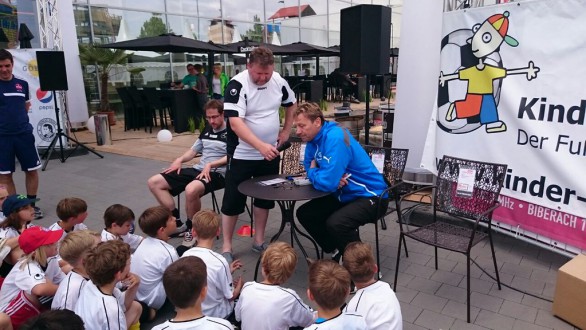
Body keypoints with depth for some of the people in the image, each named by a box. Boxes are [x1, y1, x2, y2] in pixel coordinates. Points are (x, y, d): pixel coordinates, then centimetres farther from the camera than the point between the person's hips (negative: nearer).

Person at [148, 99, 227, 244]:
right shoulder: (206, 131, 20)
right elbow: (193, 150, 26)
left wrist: (210, 165, -23)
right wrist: (180, 159, 6)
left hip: (217, 173, -8)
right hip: (198, 169, 8)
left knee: (191, 190, -41)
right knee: (154, 182, 0)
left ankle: (191, 227, -13)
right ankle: (176, 222, 1)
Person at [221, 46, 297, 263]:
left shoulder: (279, 82, -2)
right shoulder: (237, 85, -18)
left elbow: (291, 104, 18)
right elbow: (235, 123, -28)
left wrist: (286, 131, 9)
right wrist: (260, 145, -39)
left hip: (270, 154, 5)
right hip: (242, 154, -5)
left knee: (265, 198, 13)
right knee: (233, 202, 2)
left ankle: (259, 241, 28)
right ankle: (226, 247, 17)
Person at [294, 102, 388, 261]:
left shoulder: (335, 138, -26)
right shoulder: (313, 137, 1)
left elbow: (328, 182, -32)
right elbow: (310, 167, 12)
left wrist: (313, 173, -8)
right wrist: (332, 178, -10)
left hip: (370, 196, -9)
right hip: (345, 195, 9)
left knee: (335, 223, -32)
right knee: (304, 213, 5)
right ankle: (338, 253, 18)